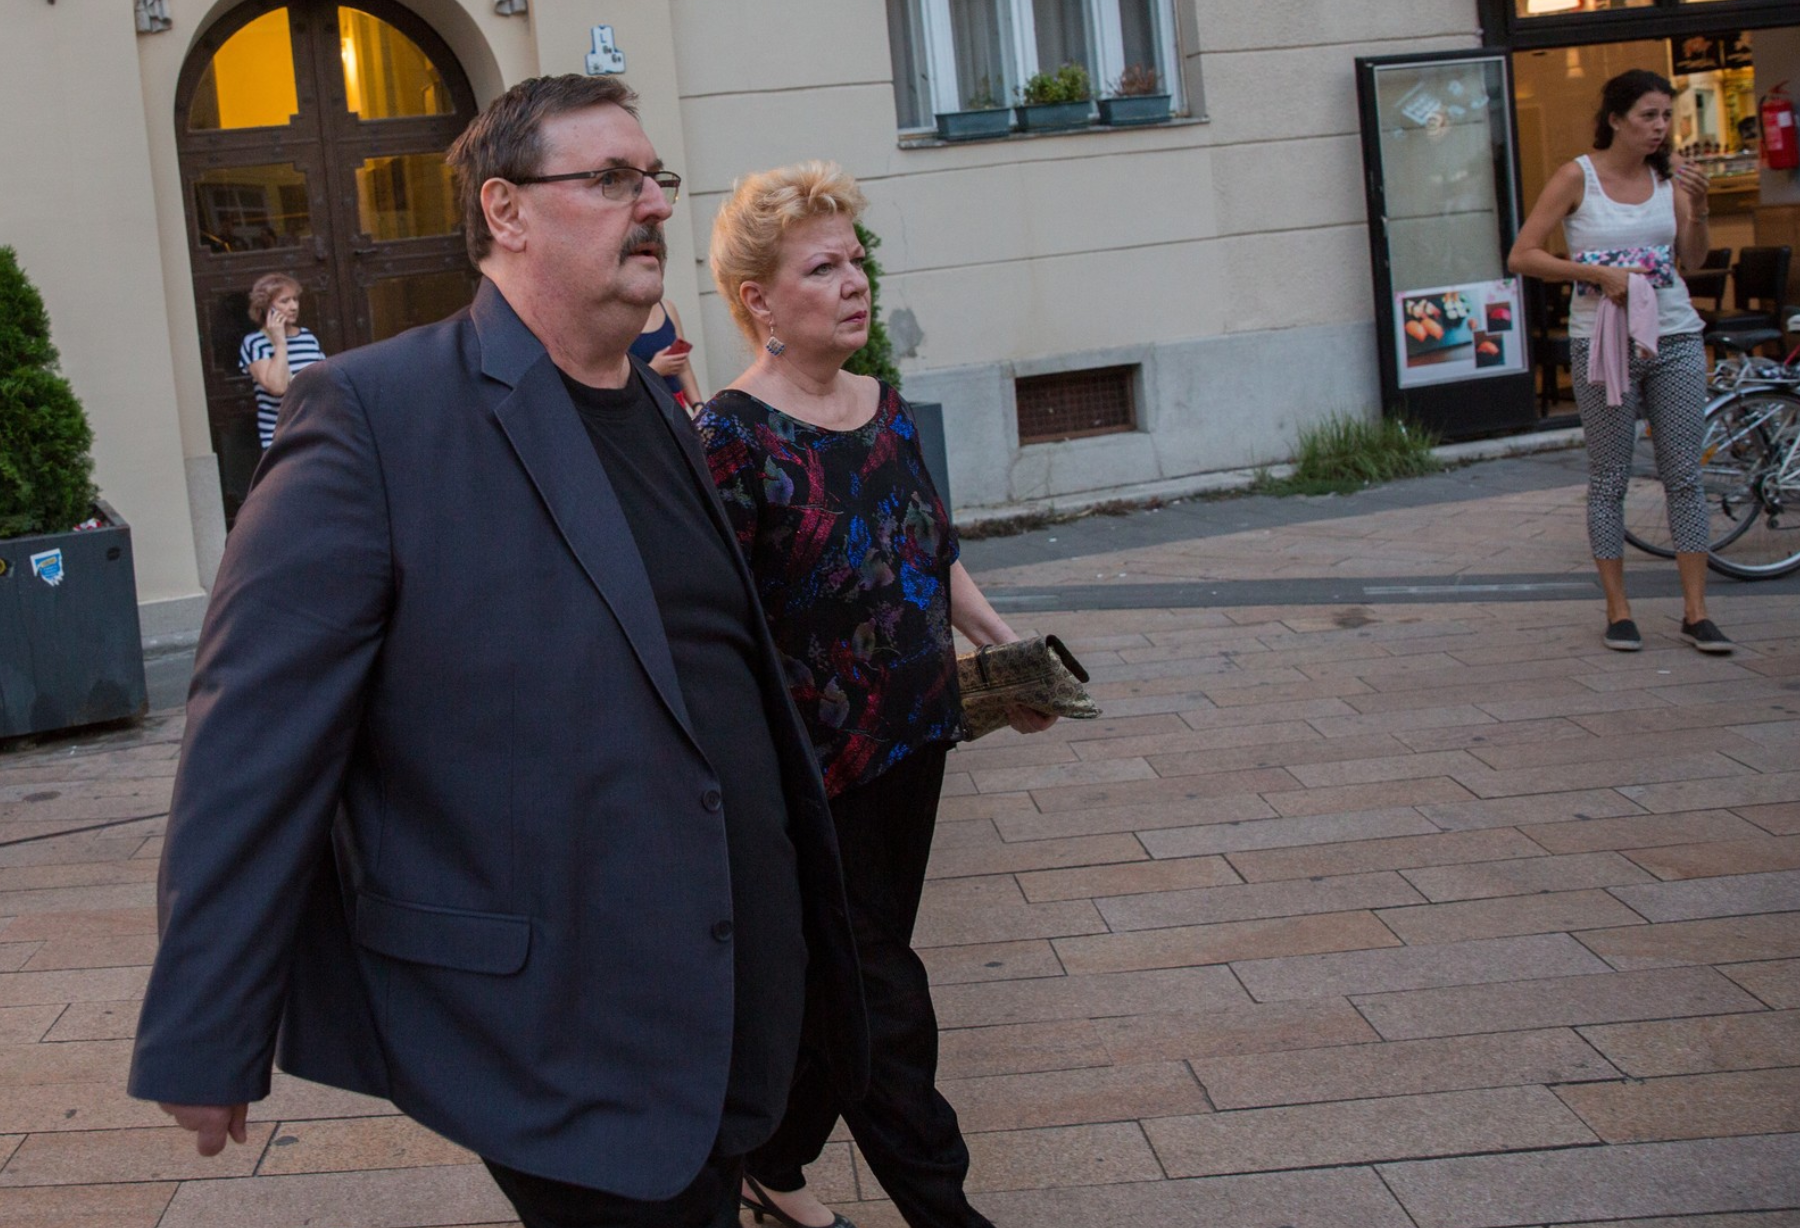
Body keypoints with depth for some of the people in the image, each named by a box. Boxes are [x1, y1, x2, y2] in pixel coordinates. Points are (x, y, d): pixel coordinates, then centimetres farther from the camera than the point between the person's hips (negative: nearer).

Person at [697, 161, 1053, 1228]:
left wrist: (1004, 643, 5)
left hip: (911, 745, 8)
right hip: (816, 773, -8)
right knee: (880, 1000, 3)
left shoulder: (885, 407, 6)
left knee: (842, 984, 18)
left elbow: (938, 550, 18)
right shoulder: (733, 439, -17)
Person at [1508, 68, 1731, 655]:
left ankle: (1696, 611, 7)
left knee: (1684, 475, 3)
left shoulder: (1668, 176, 5)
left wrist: (1697, 209, -17)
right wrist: (1597, 273, -16)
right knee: (1609, 480, 3)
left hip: (1675, 339, 3)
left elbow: (1694, 259, 1)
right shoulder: (1577, 177, -5)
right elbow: (1522, 256, -8)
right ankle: (1618, 611, 11)